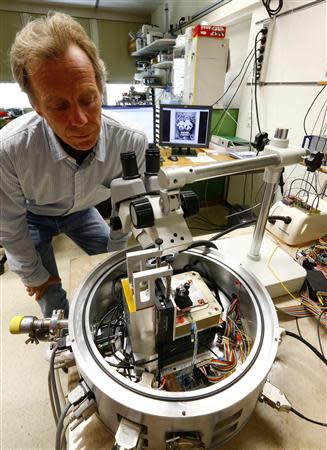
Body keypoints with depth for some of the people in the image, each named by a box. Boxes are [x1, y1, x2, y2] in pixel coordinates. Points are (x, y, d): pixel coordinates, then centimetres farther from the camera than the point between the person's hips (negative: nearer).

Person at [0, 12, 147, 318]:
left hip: (80, 211, 2)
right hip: (34, 216, -1)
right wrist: (34, 275, -6)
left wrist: (113, 253, -3)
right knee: (50, 294, -1)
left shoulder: (130, 143, -32)